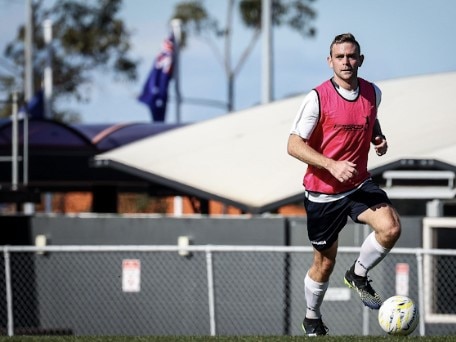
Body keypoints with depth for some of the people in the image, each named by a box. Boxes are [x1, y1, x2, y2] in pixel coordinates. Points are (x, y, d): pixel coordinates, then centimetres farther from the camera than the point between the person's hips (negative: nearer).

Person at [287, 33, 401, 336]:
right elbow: (294, 145, -17)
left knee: (391, 228, -23)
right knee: (325, 263, 7)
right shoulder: (318, 98, -16)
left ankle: (359, 276, 5)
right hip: (322, 192, -4)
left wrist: (379, 138, 1)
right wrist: (332, 165, -28)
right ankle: (312, 319, 34)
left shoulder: (373, 93, 0)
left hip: (359, 185, 4)